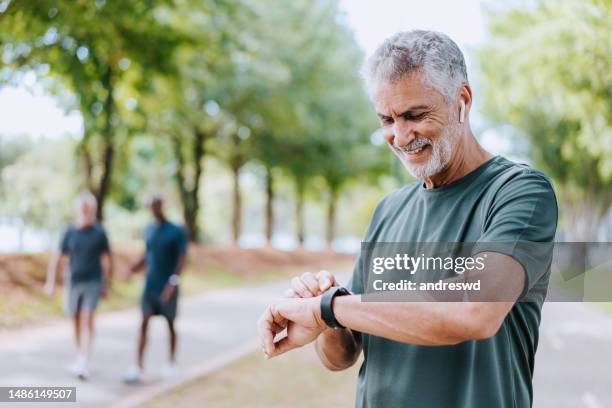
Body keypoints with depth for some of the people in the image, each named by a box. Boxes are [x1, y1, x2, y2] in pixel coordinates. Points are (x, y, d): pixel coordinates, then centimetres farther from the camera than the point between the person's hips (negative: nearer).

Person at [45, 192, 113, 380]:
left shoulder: (99, 232, -3)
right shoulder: (70, 232, 0)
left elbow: (107, 259, 6)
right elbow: (58, 258, 4)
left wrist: (107, 284, 7)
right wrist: (50, 282, 1)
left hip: (93, 282, -2)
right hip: (73, 282, 2)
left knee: (87, 321, -13)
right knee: (76, 322, 12)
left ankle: (83, 363, -17)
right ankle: (80, 357, 29)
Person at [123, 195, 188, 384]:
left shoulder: (177, 232, -9)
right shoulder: (148, 230, 7)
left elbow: (181, 259, -12)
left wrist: (173, 283, -22)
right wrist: (134, 268, -1)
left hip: (167, 288, -4)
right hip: (149, 286, 4)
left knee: (170, 324, 9)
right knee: (144, 323, -5)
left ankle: (172, 364, 25)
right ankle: (139, 368, -8)